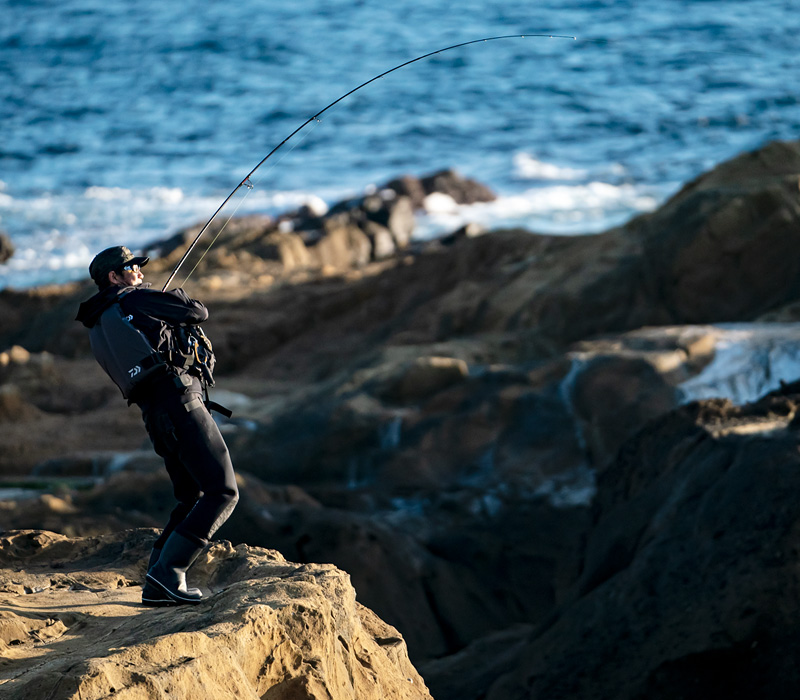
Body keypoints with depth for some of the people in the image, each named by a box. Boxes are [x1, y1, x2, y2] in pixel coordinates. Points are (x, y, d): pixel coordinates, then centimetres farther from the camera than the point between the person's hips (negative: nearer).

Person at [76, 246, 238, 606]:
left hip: (155, 416, 9)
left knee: (192, 499, 17)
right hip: (179, 399, -9)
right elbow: (198, 313, 5)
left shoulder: (98, 329, 23)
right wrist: (180, 298, 26)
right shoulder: (135, 299, 1)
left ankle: (157, 587, 10)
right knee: (223, 492, -10)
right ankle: (168, 570, -16)